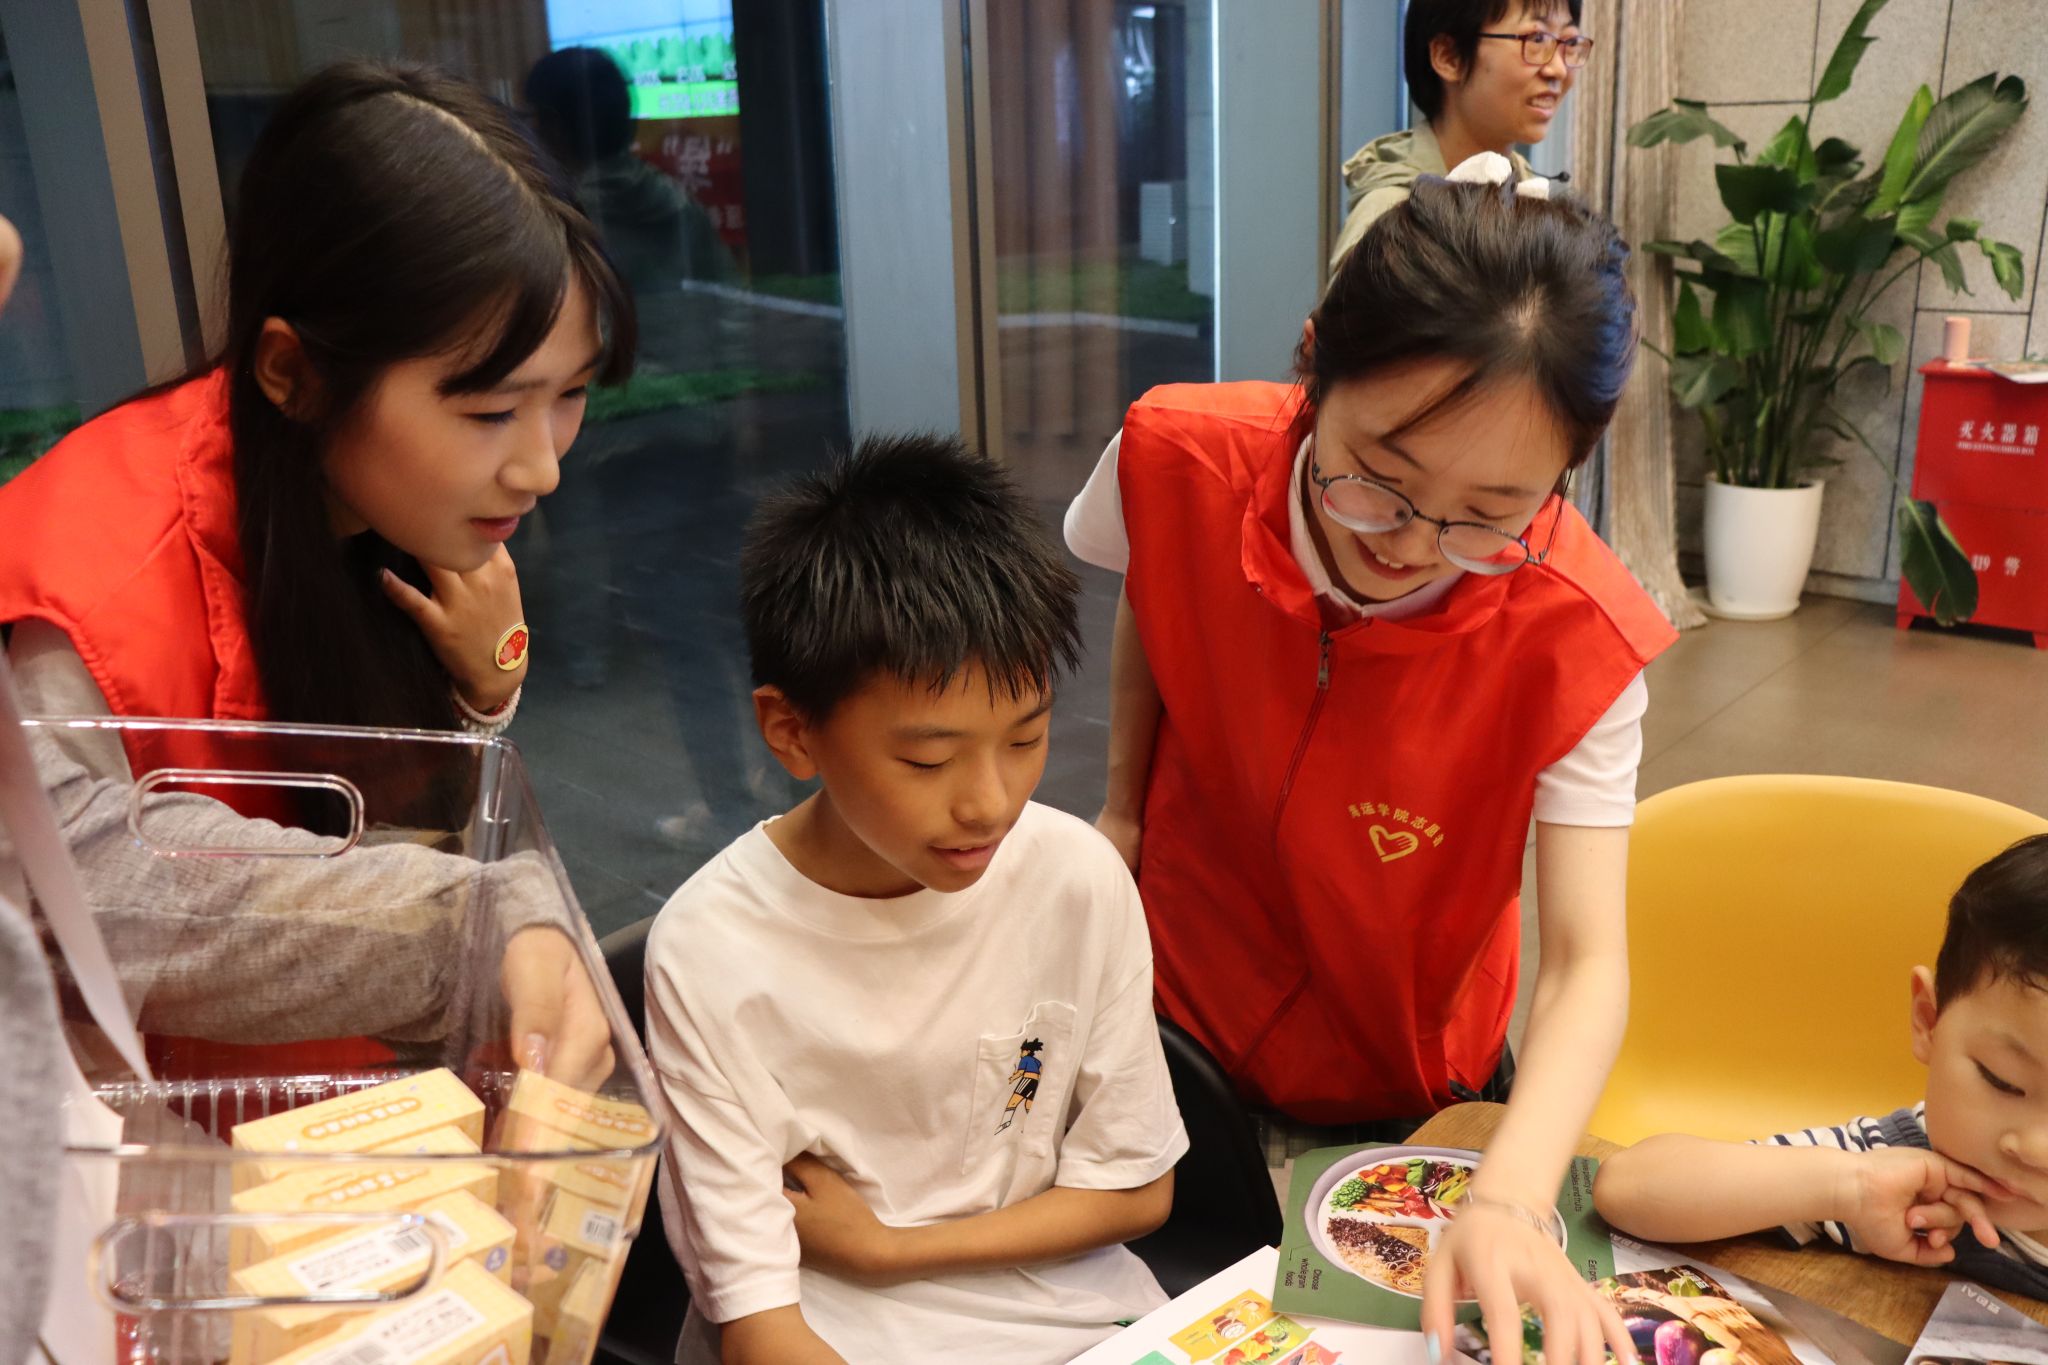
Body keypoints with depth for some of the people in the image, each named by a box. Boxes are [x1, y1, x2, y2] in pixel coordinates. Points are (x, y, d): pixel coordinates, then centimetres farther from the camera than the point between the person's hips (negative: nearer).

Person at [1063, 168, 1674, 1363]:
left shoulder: (1573, 639, -30)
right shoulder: (1179, 461, -26)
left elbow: (1590, 963, -31)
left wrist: (1510, 1203, -47)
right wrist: (1123, 810, 2)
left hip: (1410, 1084, -1)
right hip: (1177, 1007, 2)